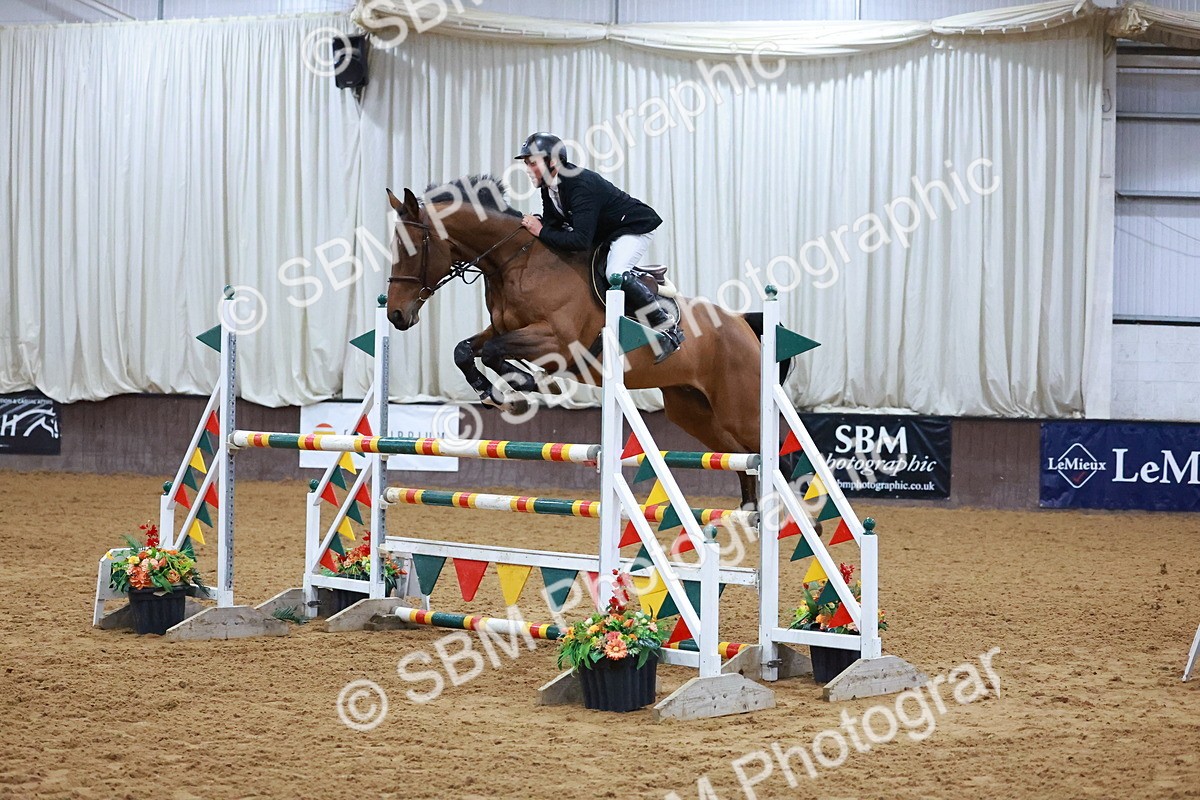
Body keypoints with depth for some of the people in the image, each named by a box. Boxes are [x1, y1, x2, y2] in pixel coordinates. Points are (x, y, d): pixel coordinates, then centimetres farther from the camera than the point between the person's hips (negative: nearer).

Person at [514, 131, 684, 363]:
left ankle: (669, 331, -20)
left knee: (616, 274, -32)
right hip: (603, 235, 11)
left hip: (635, 227, -11)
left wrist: (542, 232, -34)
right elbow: (552, 225, 2)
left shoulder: (581, 185, -34)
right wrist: (533, 226, -19)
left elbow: (581, 240, -40)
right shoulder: (549, 187, -4)